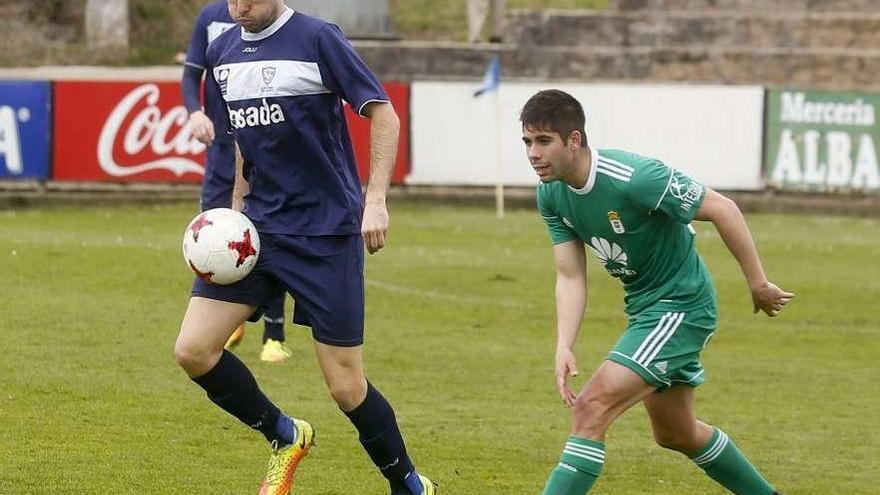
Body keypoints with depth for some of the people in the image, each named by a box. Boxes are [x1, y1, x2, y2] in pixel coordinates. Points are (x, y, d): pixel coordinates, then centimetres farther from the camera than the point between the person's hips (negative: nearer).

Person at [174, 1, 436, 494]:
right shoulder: (223, 52, 8)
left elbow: (384, 115, -10)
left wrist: (375, 200, -18)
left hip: (327, 232, -6)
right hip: (256, 228, 6)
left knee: (346, 387, -3)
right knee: (193, 349, -8)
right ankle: (285, 438, 16)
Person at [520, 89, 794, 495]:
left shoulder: (635, 177, -30)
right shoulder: (551, 194, -7)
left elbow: (723, 210, -21)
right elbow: (570, 277, -5)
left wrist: (758, 284, -15)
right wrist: (563, 348, -20)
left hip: (681, 305, -9)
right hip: (644, 309, 9)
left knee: (593, 406, -21)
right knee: (676, 434, 23)